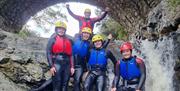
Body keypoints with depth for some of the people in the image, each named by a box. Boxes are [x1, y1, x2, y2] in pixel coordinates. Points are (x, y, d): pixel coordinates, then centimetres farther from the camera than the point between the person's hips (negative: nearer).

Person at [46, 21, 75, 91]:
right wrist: (51, 66, -12)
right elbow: (48, 53, -4)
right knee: (57, 85, -6)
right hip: (57, 63, -4)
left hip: (67, 64, 5)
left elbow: (71, 54, 15)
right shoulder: (53, 39, 4)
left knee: (65, 85, 7)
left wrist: (72, 66, 7)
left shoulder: (68, 40, 17)